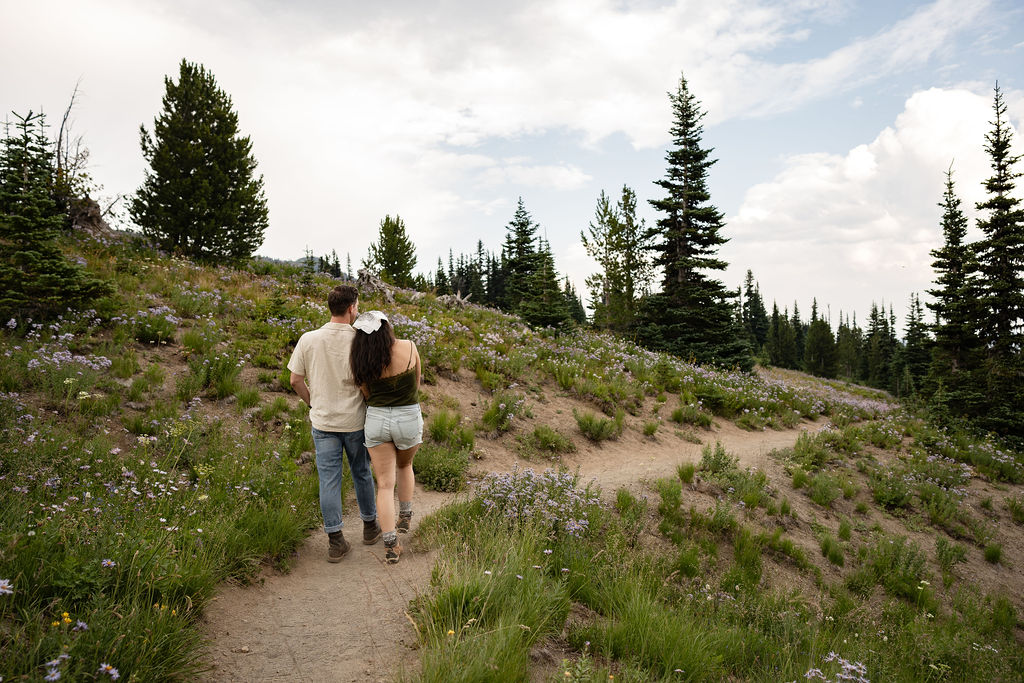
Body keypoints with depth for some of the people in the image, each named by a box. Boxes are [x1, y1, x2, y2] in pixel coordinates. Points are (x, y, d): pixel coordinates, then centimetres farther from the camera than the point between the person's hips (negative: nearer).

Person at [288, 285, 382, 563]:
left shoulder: (308, 339, -8)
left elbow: (296, 380, -2)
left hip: (323, 422, 1)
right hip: (356, 420, -1)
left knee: (329, 481, 8)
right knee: (362, 474, 18)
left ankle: (335, 541, 13)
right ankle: (370, 526, 33)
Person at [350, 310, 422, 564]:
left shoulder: (361, 361, -6)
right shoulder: (408, 347, -9)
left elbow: (368, 395, 4)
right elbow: (416, 384, 4)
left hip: (376, 419, 0)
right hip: (409, 419, 0)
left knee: (385, 484, 7)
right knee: (404, 465, 30)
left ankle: (391, 546, 5)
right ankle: (405, 517, 39)